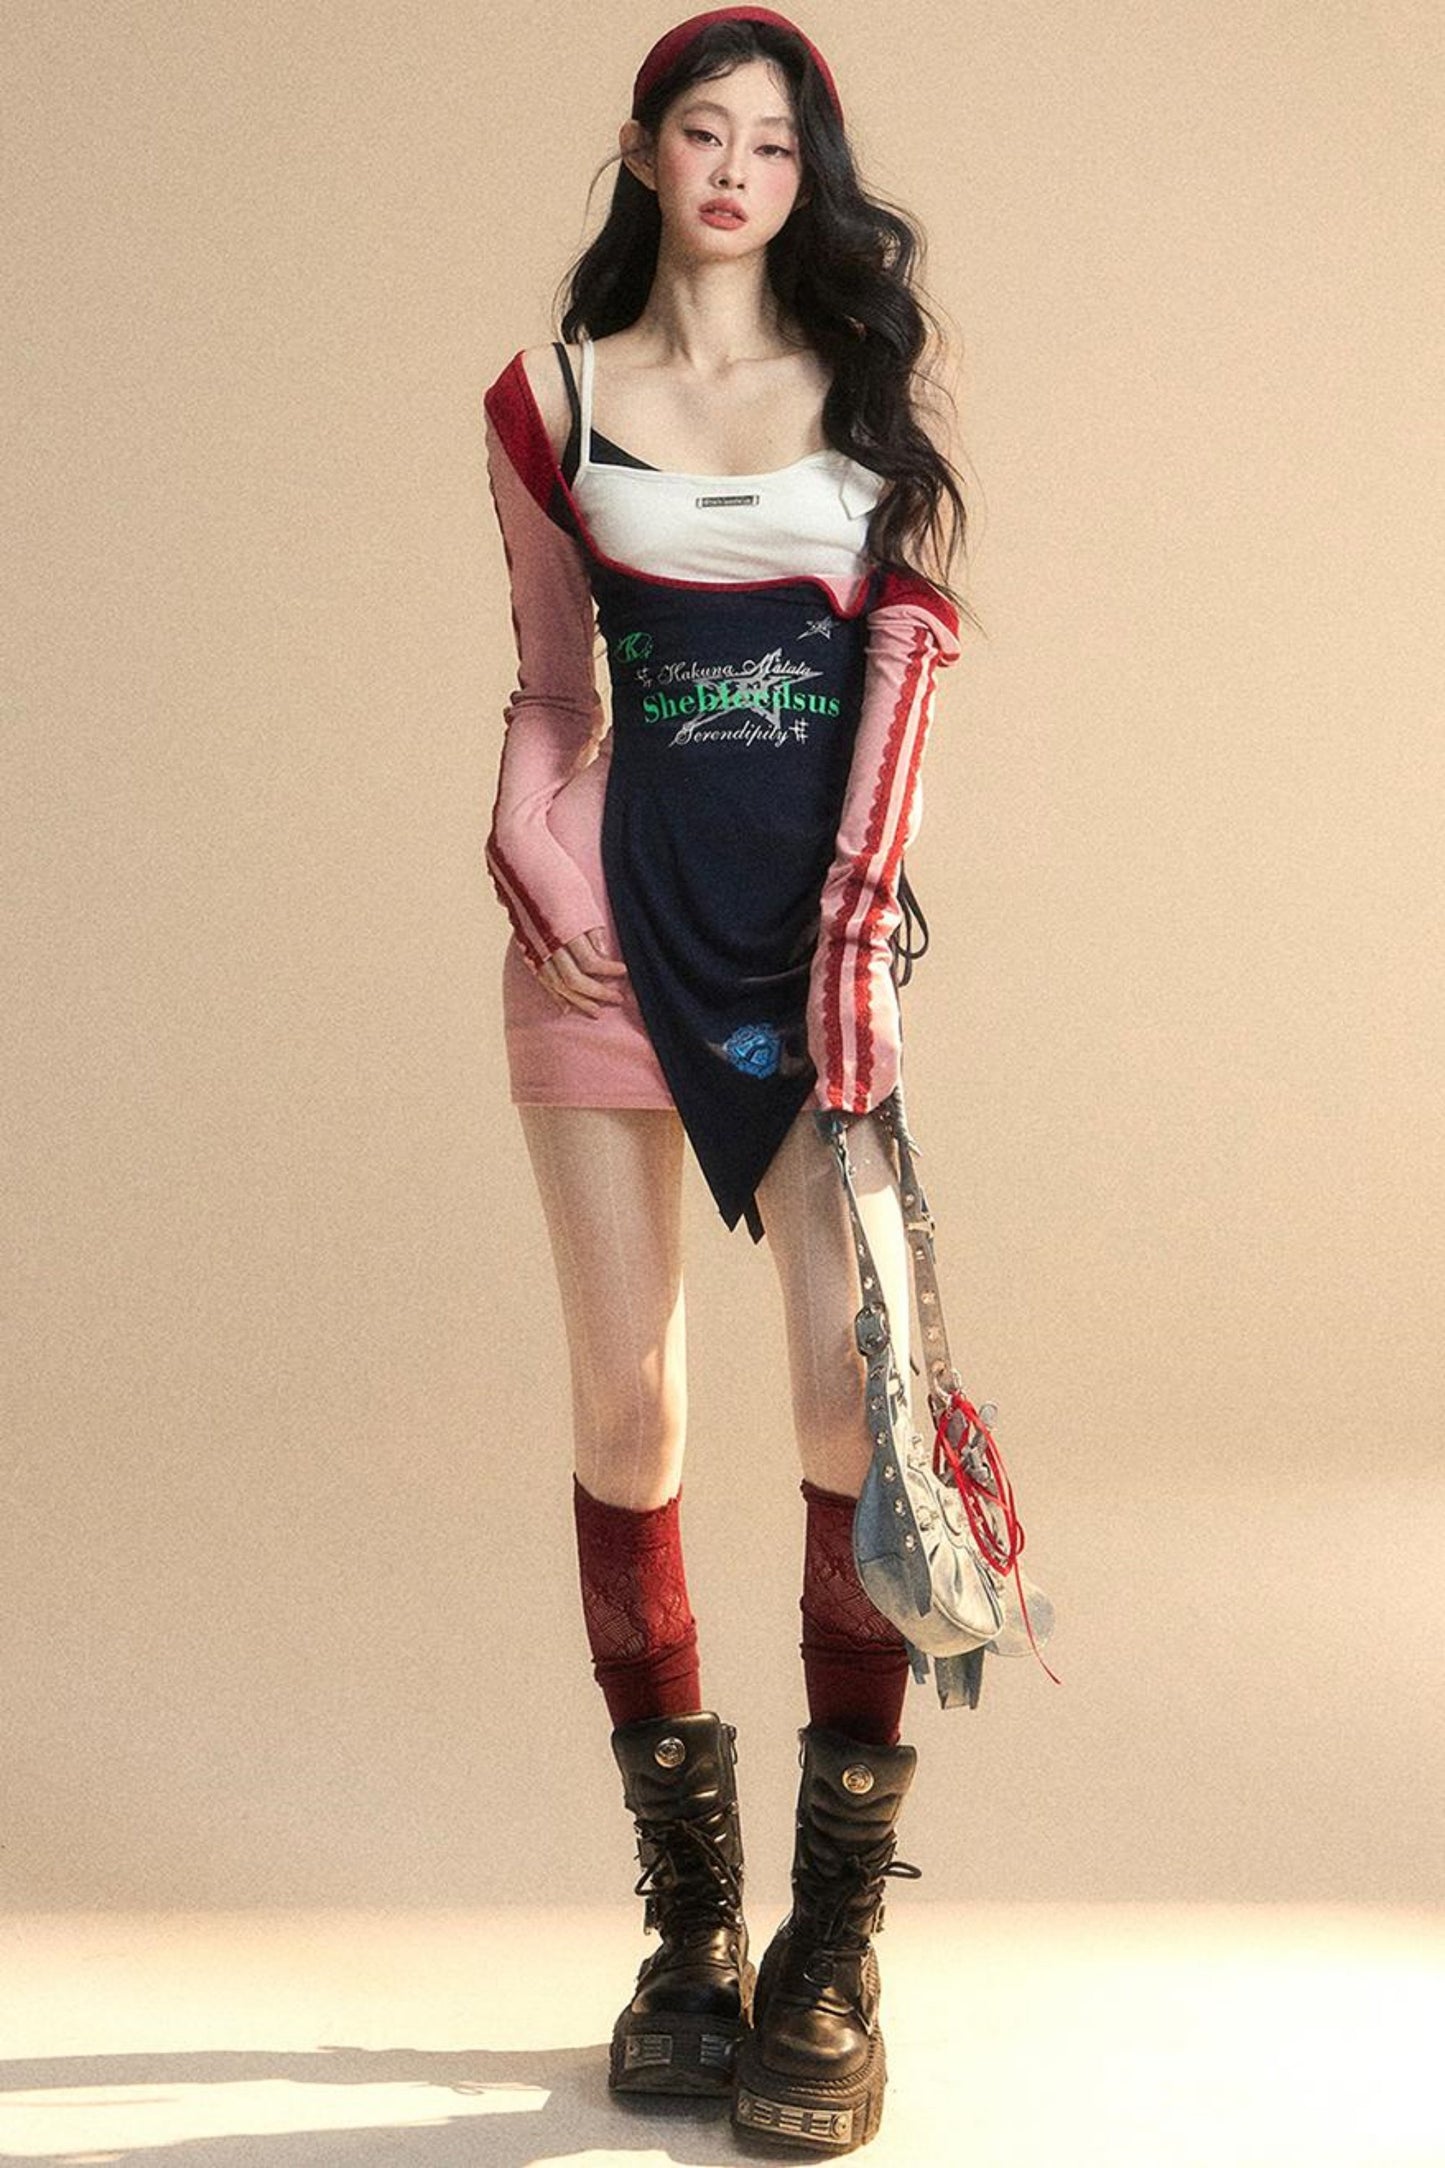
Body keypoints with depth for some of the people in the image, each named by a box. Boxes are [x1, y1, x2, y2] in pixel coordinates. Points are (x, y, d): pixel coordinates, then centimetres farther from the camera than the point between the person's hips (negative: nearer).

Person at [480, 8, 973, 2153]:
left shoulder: (870, 384, 11)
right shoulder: (553, 397, 12)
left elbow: (908, 657, 1)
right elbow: (552, 686, 15)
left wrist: (853, 926, -10)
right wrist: (533, 853, -5)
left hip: (824, 904, -1)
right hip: (621, 908, 1)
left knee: (858, 1394, -11)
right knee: (627, 1408, 0)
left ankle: (833, 1957, -1)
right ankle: (689, 1926, 13)